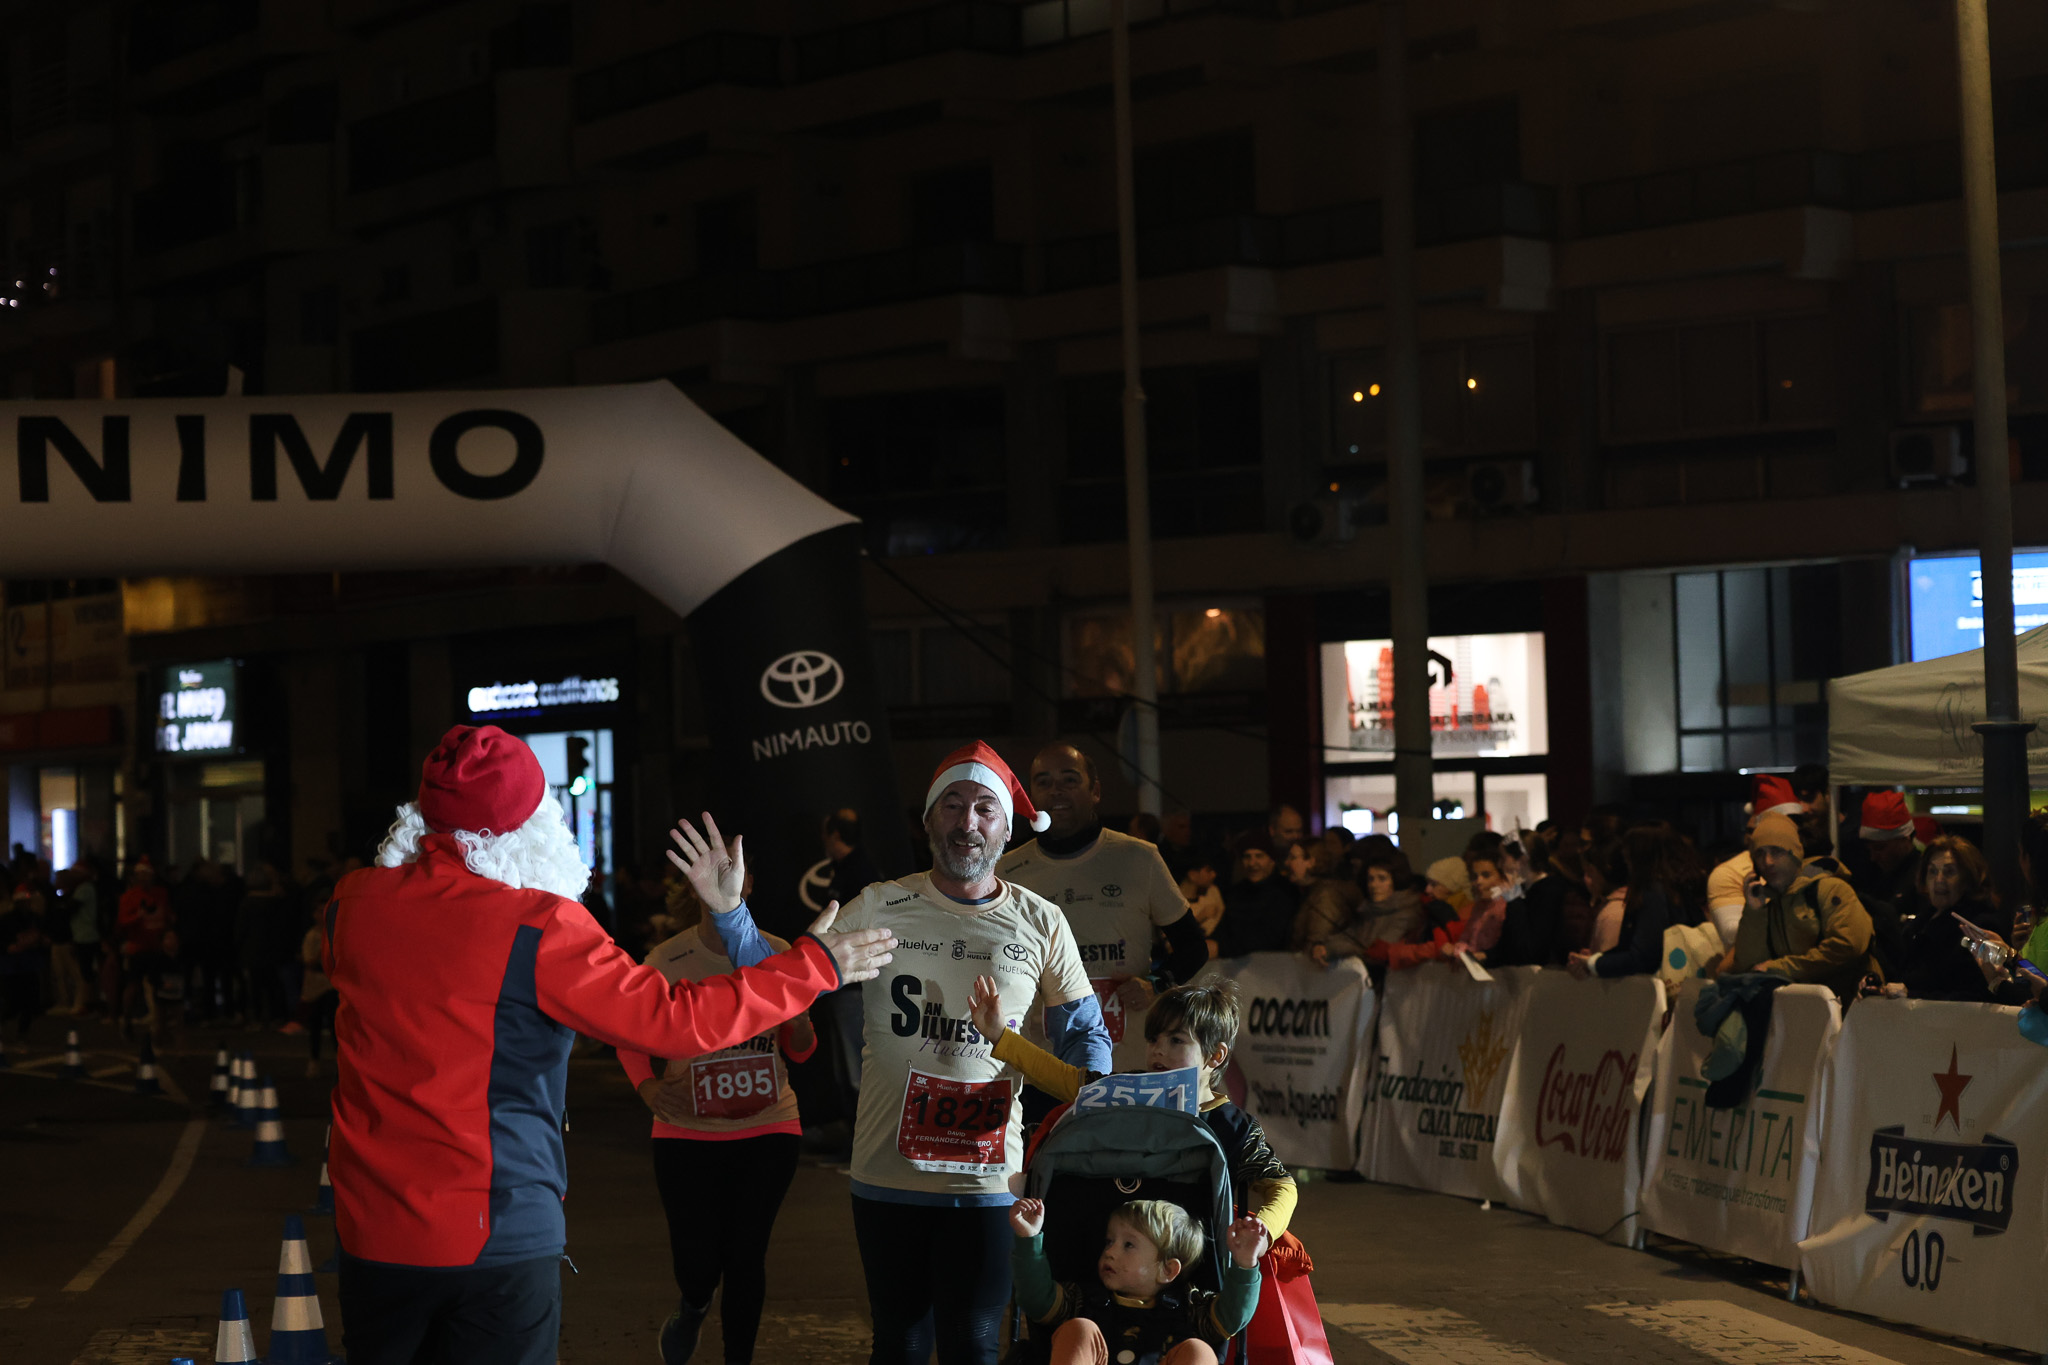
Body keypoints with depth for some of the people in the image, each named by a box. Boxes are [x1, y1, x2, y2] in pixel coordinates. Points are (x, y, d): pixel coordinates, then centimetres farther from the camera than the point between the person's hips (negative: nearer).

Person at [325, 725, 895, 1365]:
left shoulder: (354, 905, 0)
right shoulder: (541, 927, -15)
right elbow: (676, 1019, -13)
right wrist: (815, 964, -2)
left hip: (371, 1232, 5)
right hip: (499, 1239, -4)